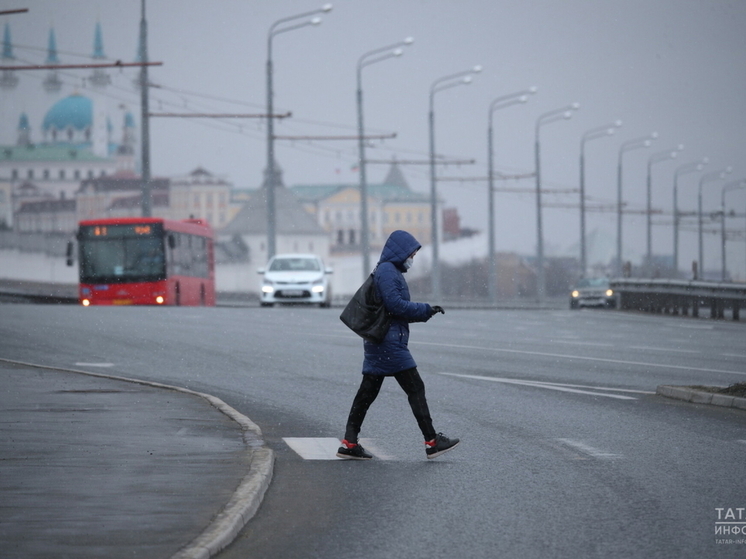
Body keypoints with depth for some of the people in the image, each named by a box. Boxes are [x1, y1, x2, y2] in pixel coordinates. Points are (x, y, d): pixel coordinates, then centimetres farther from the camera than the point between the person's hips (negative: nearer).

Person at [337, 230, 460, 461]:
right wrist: (426, 309, -10)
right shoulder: (387, 272, -12)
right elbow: (396, 305, -19)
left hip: (377, 343, 10)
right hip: (390, 342, -10)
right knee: (415, 388, -6)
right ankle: (432, 442, -4)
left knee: (367, 392, 8)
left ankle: (349, 443, 7)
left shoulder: (391, 272, 20)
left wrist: (427, 312, 10)